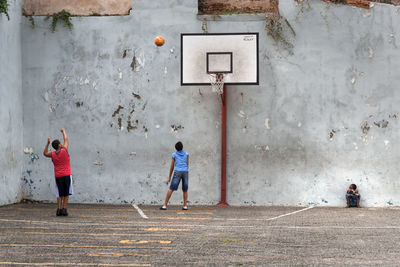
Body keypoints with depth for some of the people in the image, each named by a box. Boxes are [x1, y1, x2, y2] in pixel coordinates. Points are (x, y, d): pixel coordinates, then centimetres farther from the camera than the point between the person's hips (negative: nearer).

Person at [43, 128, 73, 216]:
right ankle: (64, 209, -3)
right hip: (67, 175, -3)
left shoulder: (52, 155, 0)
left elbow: (45, 153, 19)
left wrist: (48, 143, 13)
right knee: (66, 193, 3)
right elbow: (66, 140, 9)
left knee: (60, 194, 8)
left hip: (58, 176, 3)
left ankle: (59, 209, 1)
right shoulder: (64, 150, -6)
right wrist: (63, 131, 25)